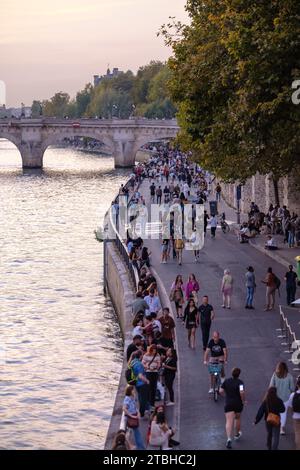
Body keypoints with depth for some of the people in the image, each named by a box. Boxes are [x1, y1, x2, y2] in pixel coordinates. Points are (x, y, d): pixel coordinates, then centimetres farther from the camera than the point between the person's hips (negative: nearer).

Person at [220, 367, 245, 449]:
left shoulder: (226, 381, -1)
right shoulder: (240, 382, -11)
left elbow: (221, 391, 0)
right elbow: (242, 392, -25)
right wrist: (243, 400, -9)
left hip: (228, 403, 1)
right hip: (238, 404, -1)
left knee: (229, 422, -7)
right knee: (237, 418, 25)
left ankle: (229, 439, -25)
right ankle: (236, 435, 43)